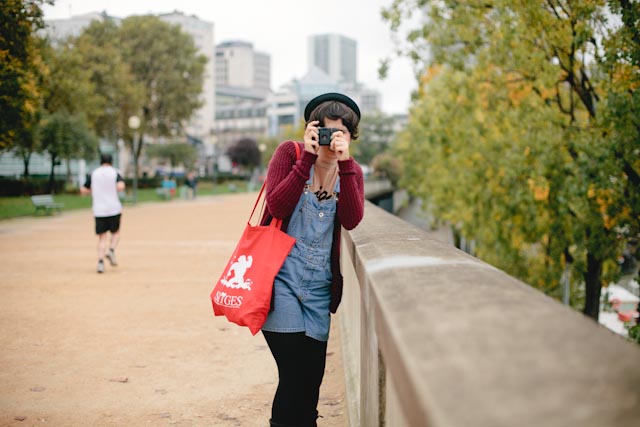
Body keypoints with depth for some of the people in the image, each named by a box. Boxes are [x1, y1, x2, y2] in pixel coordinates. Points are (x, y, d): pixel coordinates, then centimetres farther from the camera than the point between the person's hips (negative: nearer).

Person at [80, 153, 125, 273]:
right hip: (114, 209, -2)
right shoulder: (115, 173, -1)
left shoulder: (94, 174, 8)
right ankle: (111, 251, -8)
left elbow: (83, 190, 11)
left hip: (99, 210, 2)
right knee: (116, 233, 16)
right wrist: (114, 190, 3)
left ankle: (100, 261, -9)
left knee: (102, 237, 5)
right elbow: (121, 186, -18)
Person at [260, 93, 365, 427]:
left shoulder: (351, 170, 7)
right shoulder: (290, 152, -3)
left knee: (313, 373, 8)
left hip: (320, 285, 4)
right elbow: (277, 207, -18)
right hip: (282, 277, -4)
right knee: (295, 372, -7)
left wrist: (343, 162, -17)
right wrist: (308, 156, -21)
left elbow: (352, 220, -10)